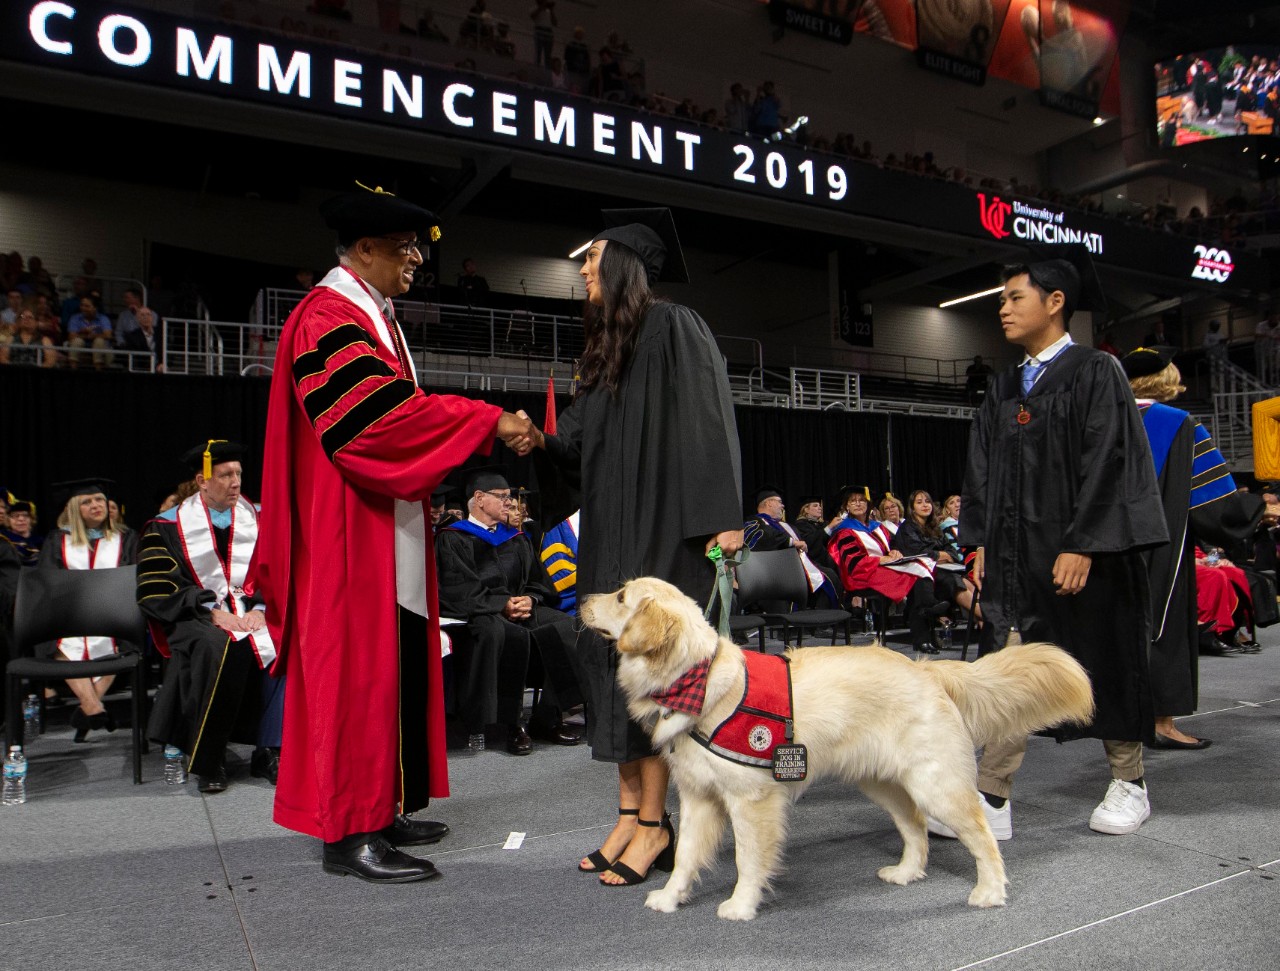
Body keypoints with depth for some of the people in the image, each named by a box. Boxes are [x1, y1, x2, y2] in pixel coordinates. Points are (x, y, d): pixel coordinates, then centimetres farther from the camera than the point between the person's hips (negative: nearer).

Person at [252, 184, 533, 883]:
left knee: (396, 668, 11)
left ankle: (381, 810, 21)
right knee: (358, 671, -6)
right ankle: (351, 831, 3)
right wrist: (489, 421, -22)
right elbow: (380, 414, -24)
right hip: (350, 535, -10)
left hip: (389, 534, 10)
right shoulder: (329, 317, -12)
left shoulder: (374, 317, 21)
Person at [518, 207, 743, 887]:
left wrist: (723, 515, -21)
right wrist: (539, 440, -5)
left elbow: (707, 423, -14)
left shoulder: (674, 327, -7)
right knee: (611, 657, 6)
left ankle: (653, 822, 5)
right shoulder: (608, 344, 18)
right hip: (610, 525, 8)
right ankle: (629, 813, 15)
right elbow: (581, 434, 15)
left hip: (662, 523, -8)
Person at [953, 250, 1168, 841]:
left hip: (1085, 552, -5)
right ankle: (992, 801, 1)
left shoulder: (1096, 372, -5)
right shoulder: (1005, 388, 13)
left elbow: (1107, 461, -13)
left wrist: (1081, 547, -18)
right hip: (1016, 553, 5)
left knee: (1105, 663, 7)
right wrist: (981, 542, 6)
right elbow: (983, 467, 13)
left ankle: (1129, 784, 28)